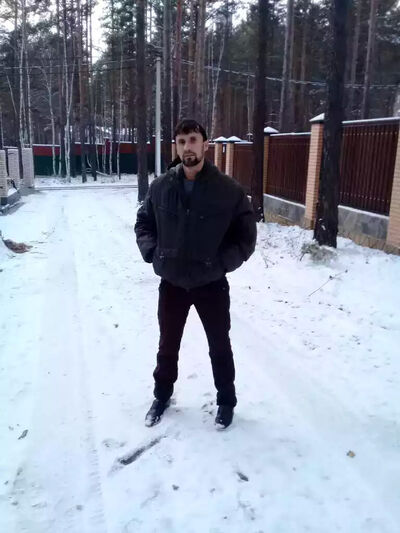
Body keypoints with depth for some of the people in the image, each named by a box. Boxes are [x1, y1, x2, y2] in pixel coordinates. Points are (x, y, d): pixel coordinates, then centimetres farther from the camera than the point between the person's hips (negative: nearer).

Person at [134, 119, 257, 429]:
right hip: (171, 283, 2)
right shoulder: (160, 187, -5)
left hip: (212, 284, -2)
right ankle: (162, 396, 43)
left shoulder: (229, 189, -12)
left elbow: (246, 236, -4)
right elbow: (143, 223, 10)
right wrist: (152, 252, -4)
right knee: (168, 345, 19)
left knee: (220, 346, 14)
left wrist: (223, 262, -13)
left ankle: (226, 402, 36)